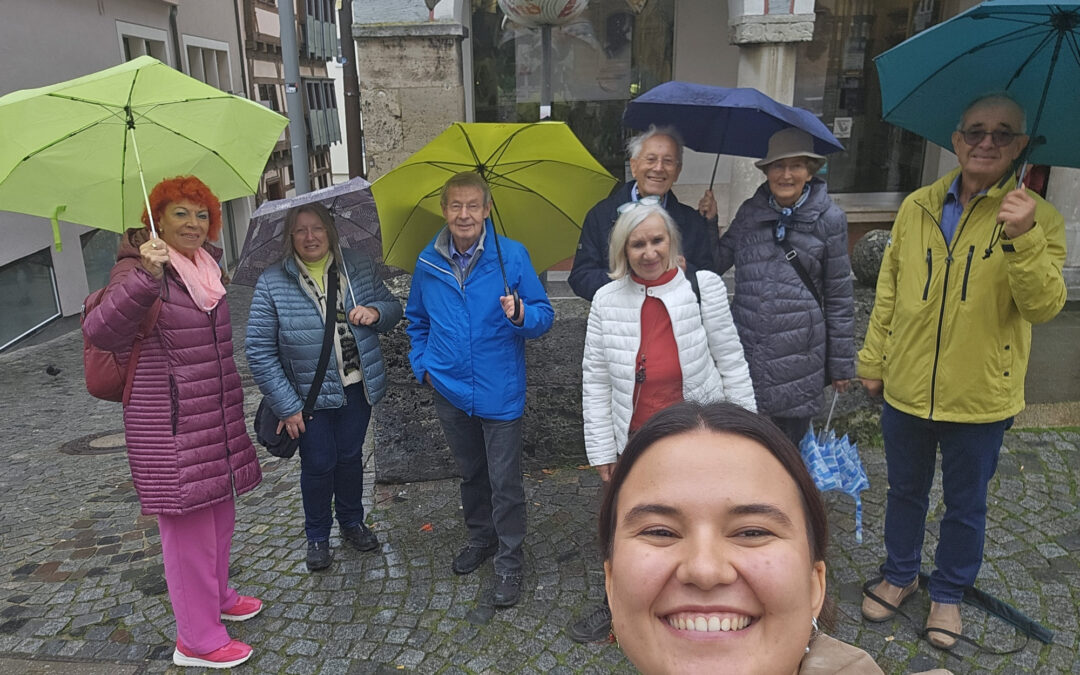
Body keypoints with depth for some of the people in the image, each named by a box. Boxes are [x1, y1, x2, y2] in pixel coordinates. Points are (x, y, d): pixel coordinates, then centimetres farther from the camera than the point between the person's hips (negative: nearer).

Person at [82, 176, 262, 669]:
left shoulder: (207, 266, 10)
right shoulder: (139, 269, -14)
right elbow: (99, 332, -31)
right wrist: (144, 276, -44)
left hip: (216, 419, 8)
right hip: (170, 425, -8)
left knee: (219, 514, 21)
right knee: (188, 526, 1)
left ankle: (217, 598, 43)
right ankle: (196, 642, 16)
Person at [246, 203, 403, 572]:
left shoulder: (358, 266, -3)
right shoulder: (272, 284, -12)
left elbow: (393, 306, 7)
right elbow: (260, 353, -12)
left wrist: (375, 312, -18)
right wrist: (286, 407, -13)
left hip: (357, 387, 3)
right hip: (308, 395, -2)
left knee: (350, 456, 17)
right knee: (318, 464, 7)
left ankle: (352, 522, 40)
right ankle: (317, 537, 31)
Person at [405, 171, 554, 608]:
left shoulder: (512, 256, -10)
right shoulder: (428, 263, 1)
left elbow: (544, 315, -7)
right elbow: (416, 319, 18)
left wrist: (521, 315, -28)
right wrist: (422, 364, 8)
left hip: (499, 392, -3)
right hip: (449, 390, 4)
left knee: (505, 482, 3)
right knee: (470, 473, 21)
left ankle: (509, 563, 21)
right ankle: (480, 538, 43)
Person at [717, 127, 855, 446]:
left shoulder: (829, 219, -1)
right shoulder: (750, 212, 7)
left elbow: (839, 297, 2)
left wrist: (841, 364, 4)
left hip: (799, 357, -2)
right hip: (745, 353, 2)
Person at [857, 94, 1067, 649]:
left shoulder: (1038, 219, -8)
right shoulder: (917, 207, 0)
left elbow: (1044, 306, -18)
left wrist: (1023, 239, -32)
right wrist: (872, 360, 8)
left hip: (980, 397, -2)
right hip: (906, 388, 3)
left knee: (965, 505, 16)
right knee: (905, 492, 20)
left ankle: (949, 592, 39)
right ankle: (899, 574, 43)